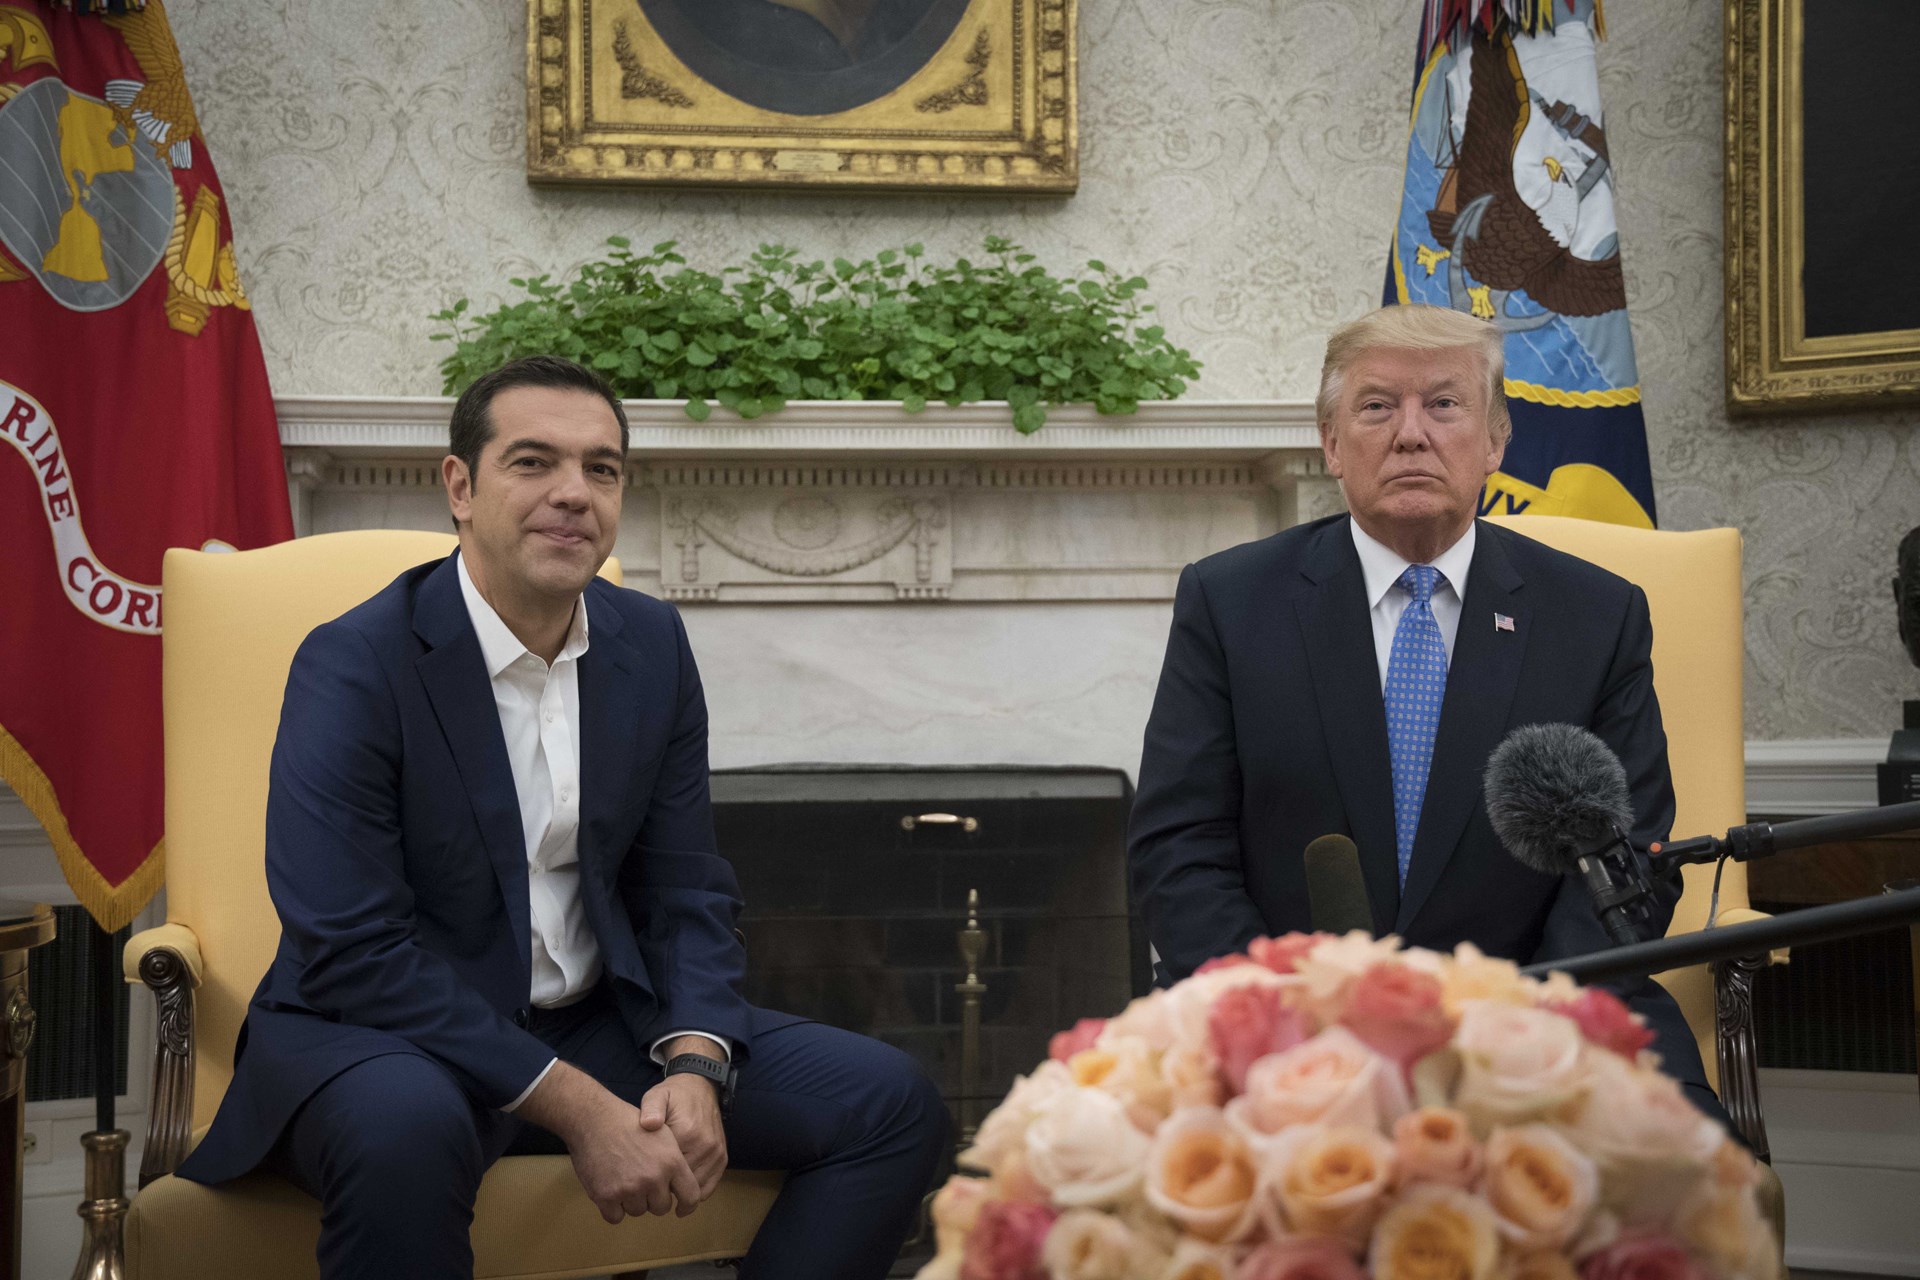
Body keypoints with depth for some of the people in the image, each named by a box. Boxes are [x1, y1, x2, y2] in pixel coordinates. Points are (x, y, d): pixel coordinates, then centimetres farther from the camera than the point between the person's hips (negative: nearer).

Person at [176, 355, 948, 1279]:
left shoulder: (652, 645, 3)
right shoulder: (352, 666, -15)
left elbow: (688, 895, 6)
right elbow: (351, 953, -21)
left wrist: (694, 1068, -16)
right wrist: (577, 1109, -25)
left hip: (597, 1021, 6)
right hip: (390, 1032, -6)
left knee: (890, 1102, -7)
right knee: (405, 1127, -41)